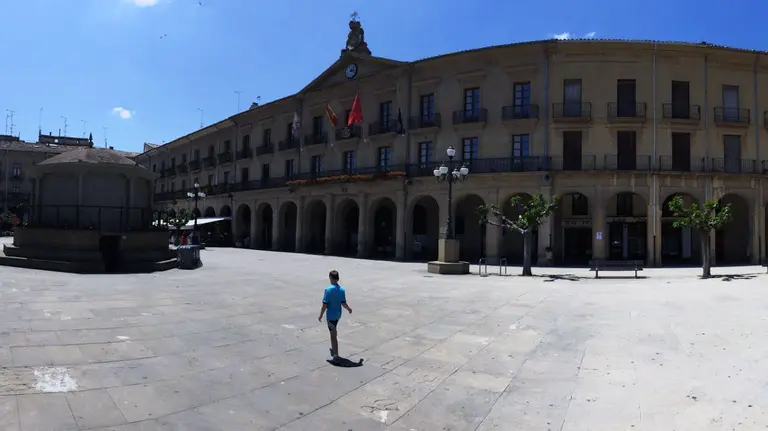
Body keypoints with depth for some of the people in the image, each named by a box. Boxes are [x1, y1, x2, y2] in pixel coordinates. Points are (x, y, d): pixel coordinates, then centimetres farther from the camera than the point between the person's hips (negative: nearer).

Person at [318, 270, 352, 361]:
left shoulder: (328, 289, -18)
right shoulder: (342, 290, -4)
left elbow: (325, 305, -17)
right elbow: (343, 303, -2)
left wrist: (320, 316, -7)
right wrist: (349, 309, 18)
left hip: (330, 315, -6)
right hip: (338, 314, 6)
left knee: (333, 335, 1)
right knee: (333, 332, 26)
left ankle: (336, 355, 6)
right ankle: (333, 348, 38)